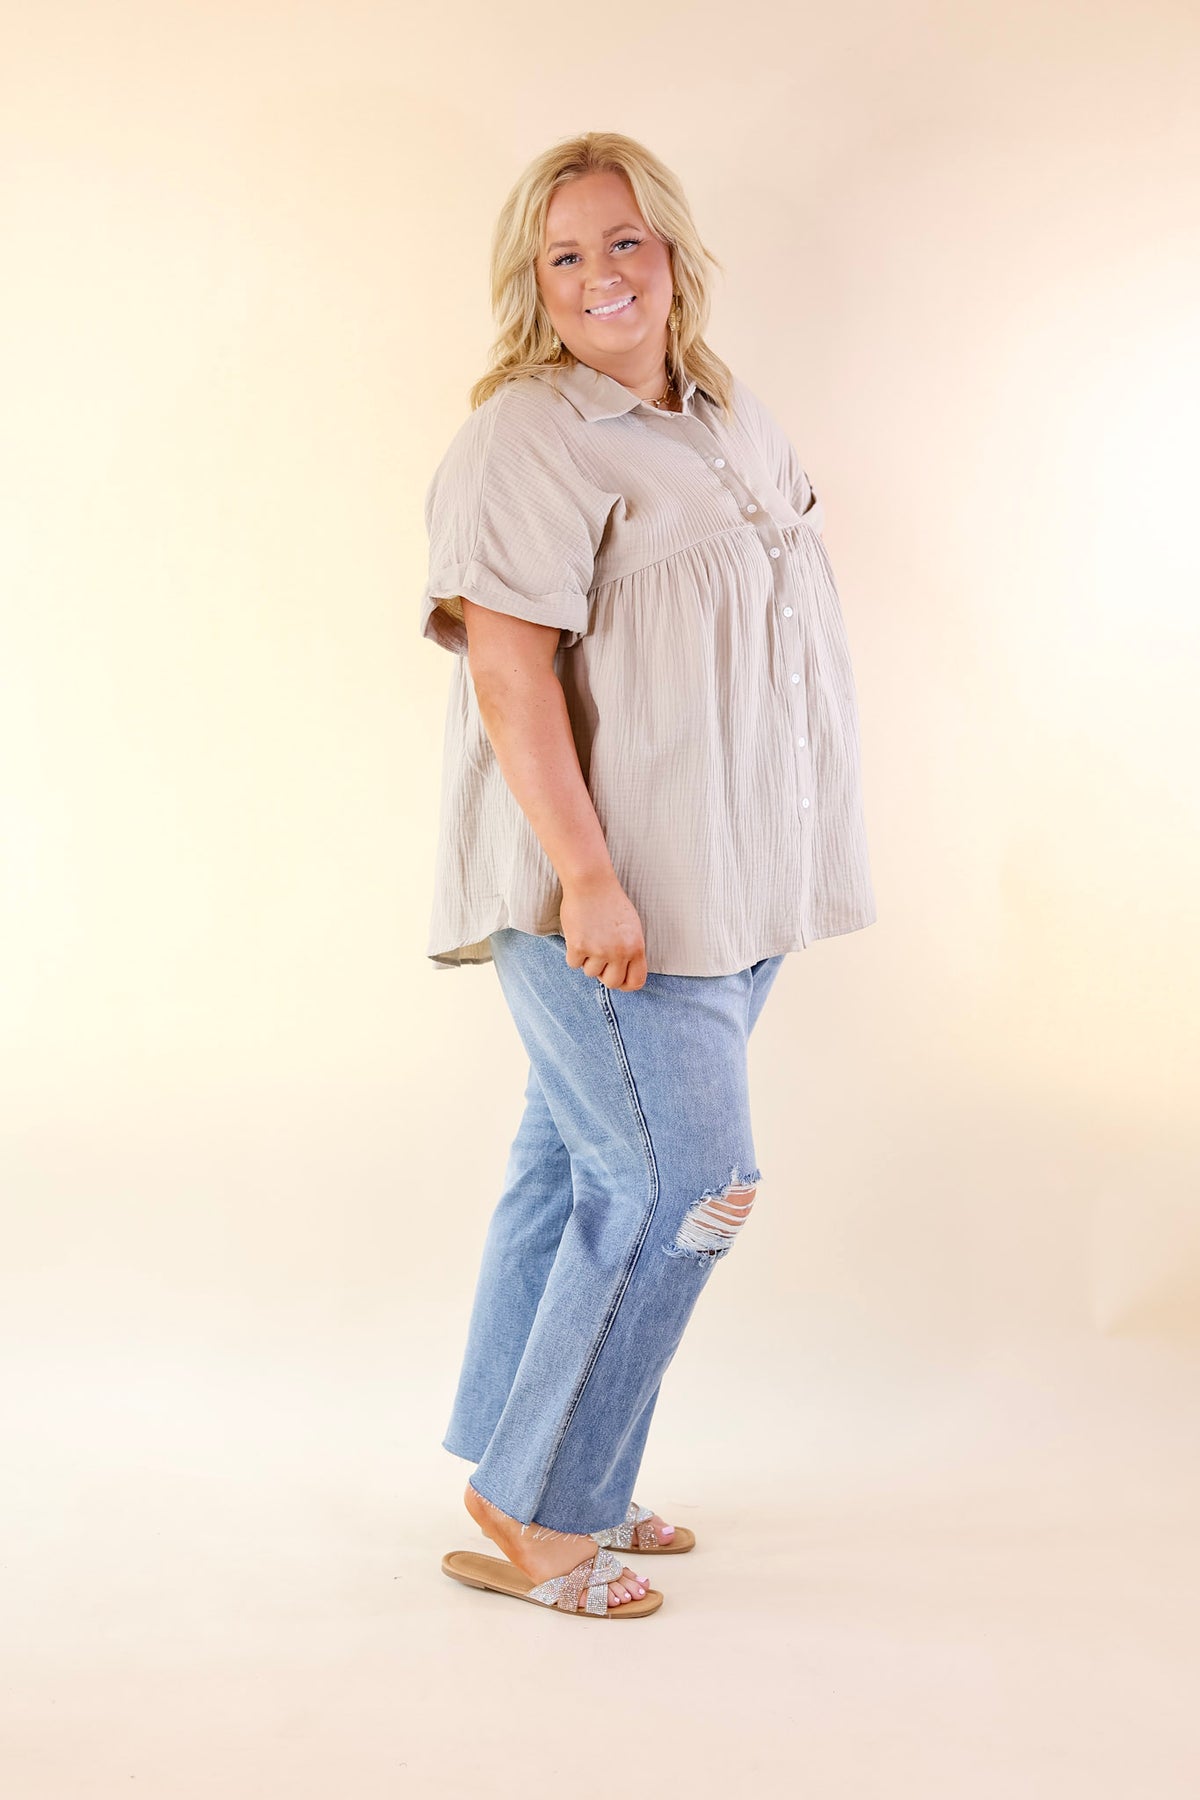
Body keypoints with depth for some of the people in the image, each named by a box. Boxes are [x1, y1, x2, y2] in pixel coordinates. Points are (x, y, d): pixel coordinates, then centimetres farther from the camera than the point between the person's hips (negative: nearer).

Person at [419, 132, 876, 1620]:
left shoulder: (734, 425, 16)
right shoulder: (526, 441, -11)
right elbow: (508, 669, -19)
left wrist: (795, 871, 20)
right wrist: (588, 876, -25)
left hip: (727, 885, 8)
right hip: (605, 895, -8)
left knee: (582, 1173, 14)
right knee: (680, 1186, -7)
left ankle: (541, 1481, 26)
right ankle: (534, 1509, 8)